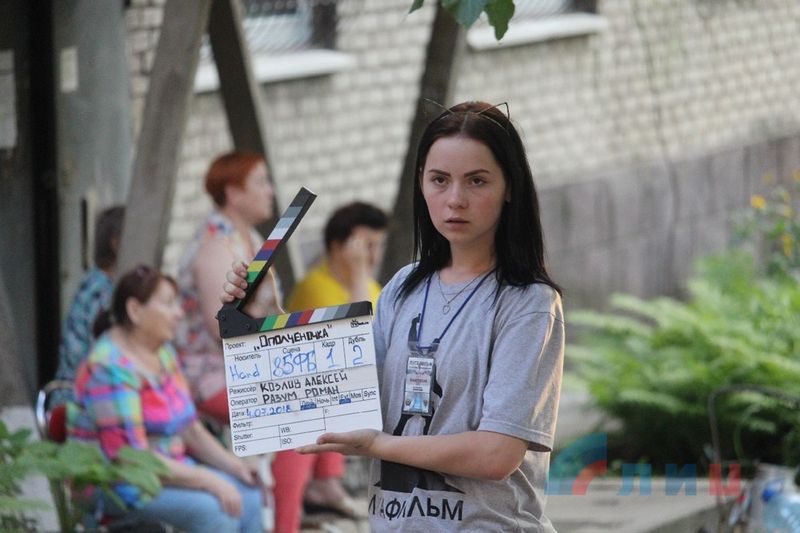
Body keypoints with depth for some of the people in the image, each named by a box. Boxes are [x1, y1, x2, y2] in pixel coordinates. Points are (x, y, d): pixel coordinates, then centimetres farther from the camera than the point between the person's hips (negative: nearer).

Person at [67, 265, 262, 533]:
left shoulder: (163, 352, 10)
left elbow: (189, 428, 16)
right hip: (115, 483, -9)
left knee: (249, 497, -10)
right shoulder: (111, 369, -20)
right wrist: (207, 480, -24)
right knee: (216, 511, -28)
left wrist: (232, 464, -1)